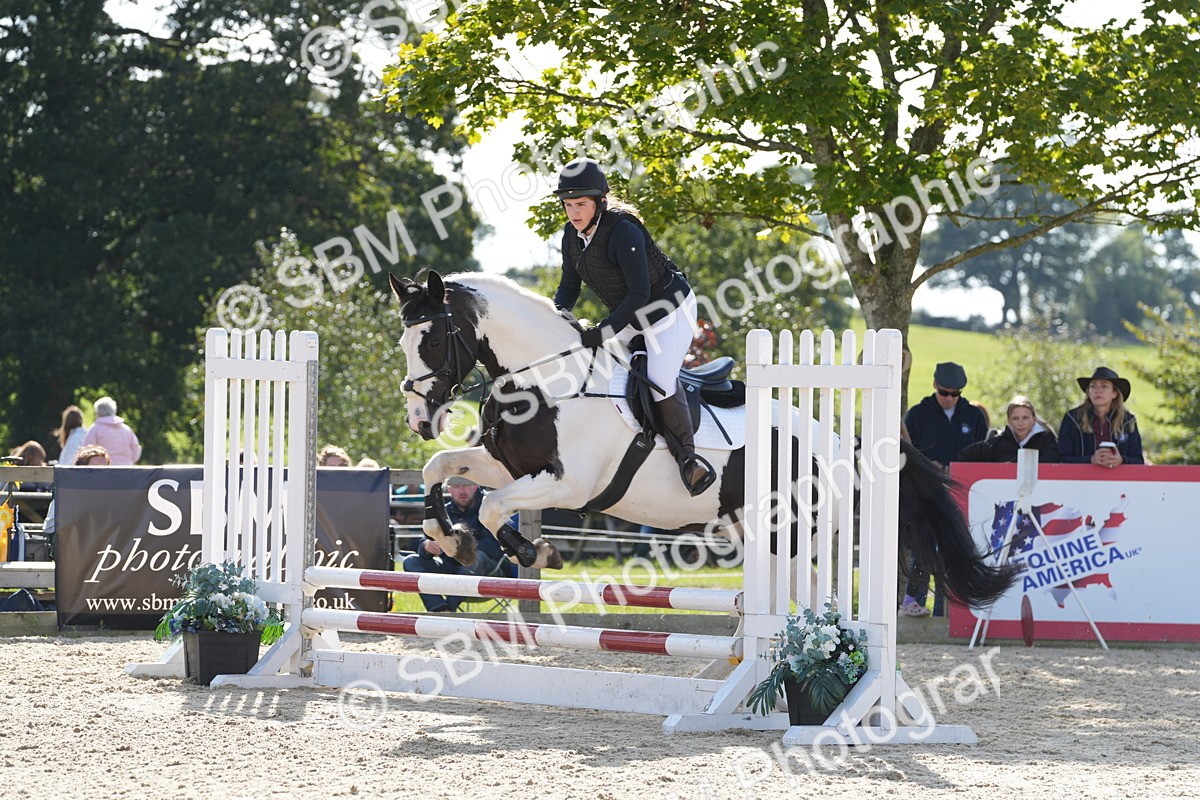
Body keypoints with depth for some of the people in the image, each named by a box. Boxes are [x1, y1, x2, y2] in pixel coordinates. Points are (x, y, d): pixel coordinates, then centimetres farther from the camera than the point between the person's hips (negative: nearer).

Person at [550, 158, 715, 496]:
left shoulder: (623, 231, -30)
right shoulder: (572, 234, -5)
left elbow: (639, 293, -30)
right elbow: (569, 285, 3)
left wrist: (603, 332, -33)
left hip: (669, 308, -9)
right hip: (629, 315, 9)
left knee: (660, 379, -21)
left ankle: (686, 456, -9)